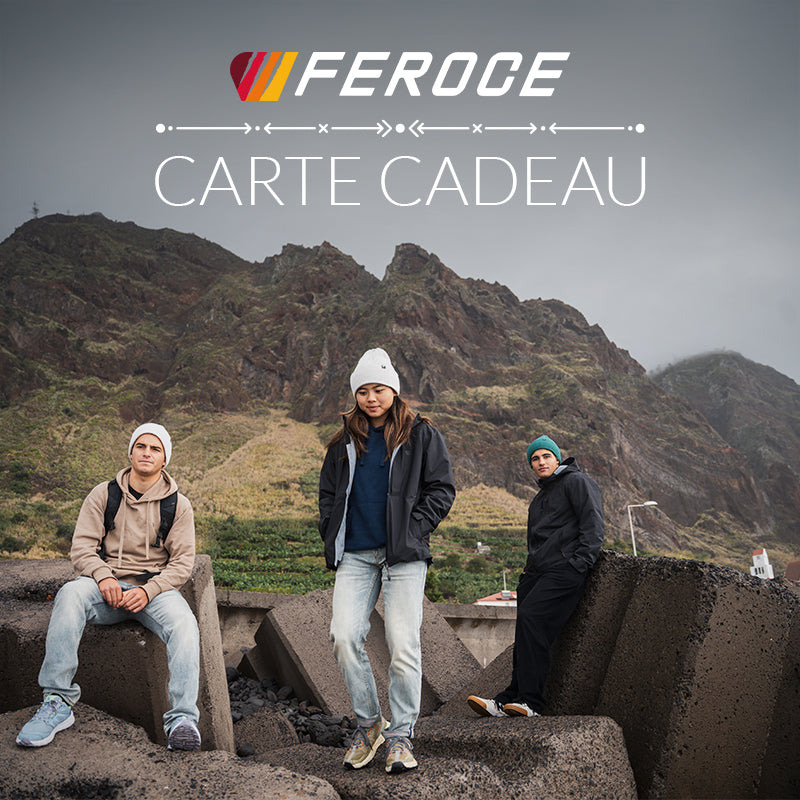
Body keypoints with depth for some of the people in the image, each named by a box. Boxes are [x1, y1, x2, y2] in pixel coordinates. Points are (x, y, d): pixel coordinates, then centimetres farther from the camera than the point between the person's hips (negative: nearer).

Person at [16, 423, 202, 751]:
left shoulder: (179, 505, 6)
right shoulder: (103, 495, 8)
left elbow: (182, 563, 1)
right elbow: (82, 547, 2)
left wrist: (148, 591, -18)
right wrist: (103, 576, -20)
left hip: (155, 588, 0)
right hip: (107, 587, 1)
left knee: (184, 623, -33)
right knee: (70, 594, -33)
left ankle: (182, 717, -35)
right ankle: (58, 702, -30)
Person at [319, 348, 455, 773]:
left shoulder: (421, 435, 6)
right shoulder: (345, 441, 16)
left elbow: (441, 489, 4)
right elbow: (328, 491, 23)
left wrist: (415, 530, -6)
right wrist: (332, 534, 9)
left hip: (403, 555, -3)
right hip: (354, 555, 3)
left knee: (403, 644, -7)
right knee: (344, 637, -9)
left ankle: (401, 734, 7)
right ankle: (368, 723, 10)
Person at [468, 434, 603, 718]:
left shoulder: (577, 482, 5)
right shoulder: (539, 498, 31)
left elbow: (593, 522, -6)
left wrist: (580, 561, -15)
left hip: (564, 570, -8)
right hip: (536, 572, 8)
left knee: (531, 619, -24)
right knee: (527, 634, -2)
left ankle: (531, 702, -25)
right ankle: (509, 700, -5)